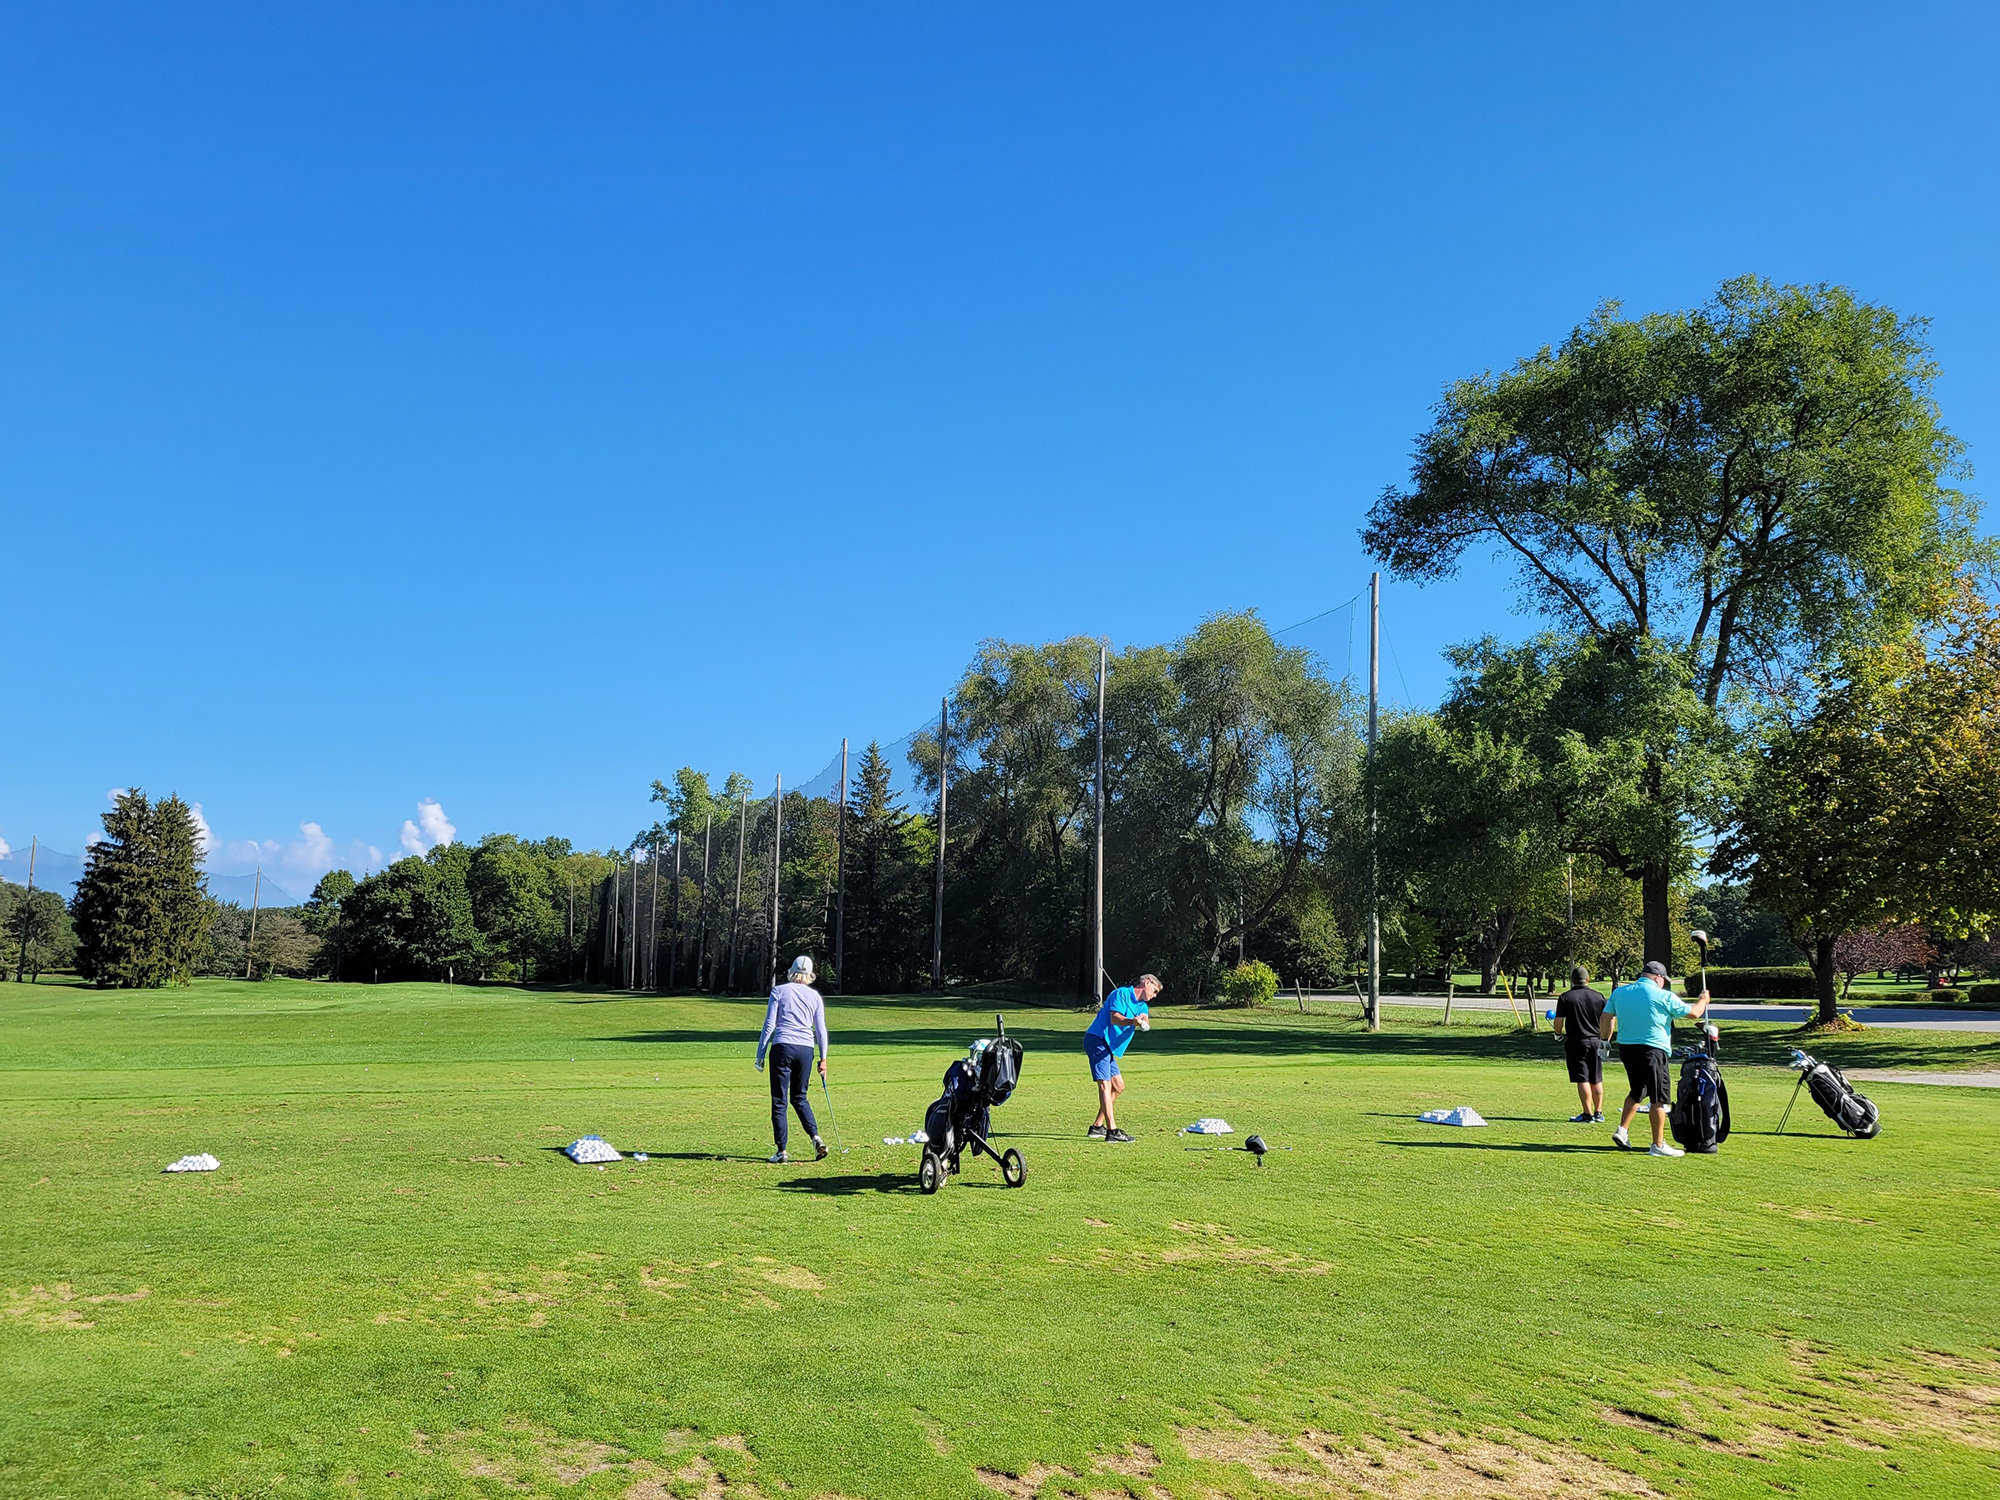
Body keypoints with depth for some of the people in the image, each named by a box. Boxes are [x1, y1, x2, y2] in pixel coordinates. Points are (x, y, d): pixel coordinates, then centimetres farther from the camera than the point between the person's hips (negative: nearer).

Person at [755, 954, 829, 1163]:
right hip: (805, 1050, 3)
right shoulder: (815, 996, 10)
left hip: (782, 1047, -3)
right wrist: (823, 1058, 17)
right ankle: (815, 1137, -1)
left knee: (779, 1101, 3)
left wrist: (760, 1054, 3)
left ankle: (781, 1151, 2)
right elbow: (821, 1030, 10)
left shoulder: (779, 991, 2)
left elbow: (769, 1025, -1)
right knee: (800, 1097, 18)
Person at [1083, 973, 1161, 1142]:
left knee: (1118, 1086, 13)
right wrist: (1131, 1021, -40)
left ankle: (1097, 1127, 18)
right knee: (1105, 1084, -16)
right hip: (1097, 1040, -10)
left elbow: (1145, 1022, -3)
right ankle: (1112, 1131, -24)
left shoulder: (1142, 1006, 18)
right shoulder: (1121, 994, -8)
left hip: (1108, 1047, 10)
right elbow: (1114, 1018, -21)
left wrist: (1143, 1021, -27)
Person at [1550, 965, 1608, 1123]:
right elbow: (1606, 1021, 5)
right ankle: (1598, 1113, 19)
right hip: (1595, 1042, 4)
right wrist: (1604, 1040, 18)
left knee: (1582, 1080, -2)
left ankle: (1588, 1114, -2)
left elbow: (1558, 1022, -8)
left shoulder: (1565, 997, -7)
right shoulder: (1598, 997, 3)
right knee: (1596, 1080, 13)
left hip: (1576, 1043, -4)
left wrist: (1559, 1034, 11)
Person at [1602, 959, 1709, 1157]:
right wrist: (1703, 1000, 22)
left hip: (1625, 1048, 6)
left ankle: (1622, 1130, 14)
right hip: (1652, 1050, -6)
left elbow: (1606, 1017, 9)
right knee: (1659, 1097, 1)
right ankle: (1658, 1145, 3)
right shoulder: (1664, 997, -8)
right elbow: (1693, 1012, 2)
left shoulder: (1619, 992, 5)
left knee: (1637, 1091, 22)